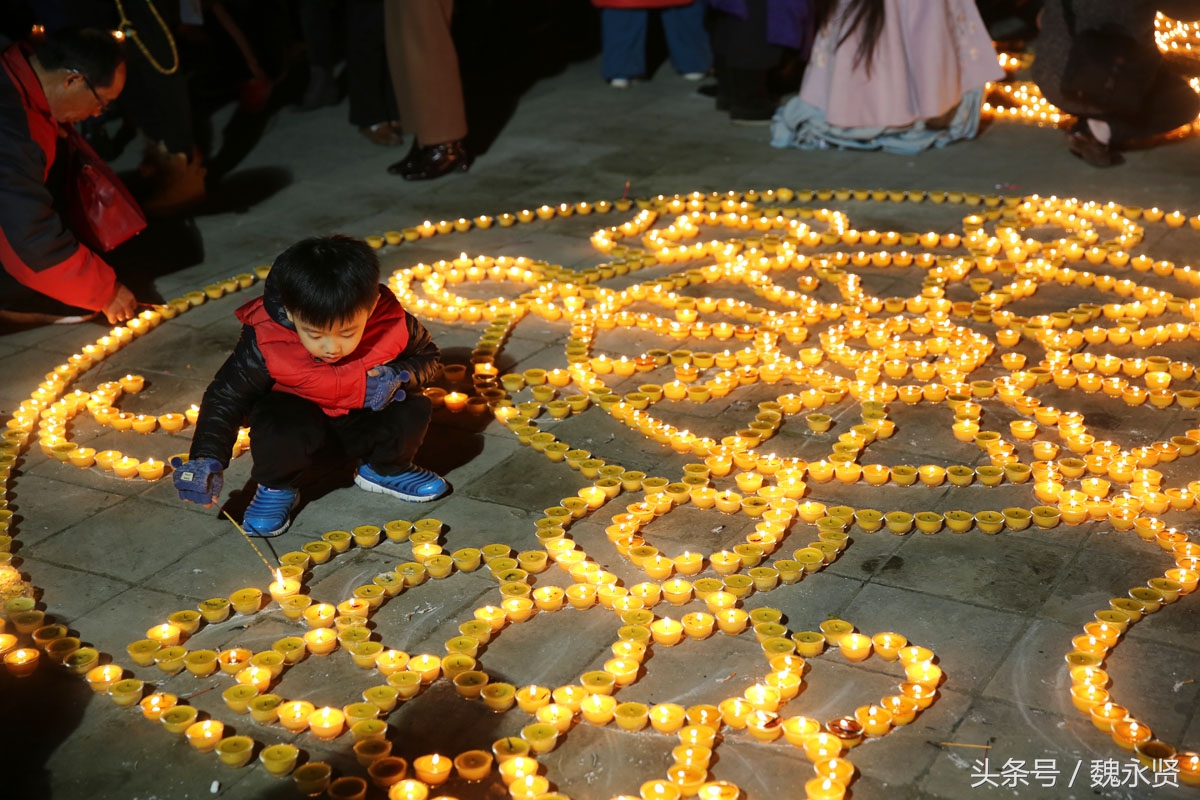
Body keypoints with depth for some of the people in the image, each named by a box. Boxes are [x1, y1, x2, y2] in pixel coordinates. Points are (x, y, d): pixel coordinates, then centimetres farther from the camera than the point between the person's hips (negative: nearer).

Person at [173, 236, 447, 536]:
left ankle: (386, 469, 9)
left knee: (413, 410, -25)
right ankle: (276, 488, 0)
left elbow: (428, 357, -4)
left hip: (362, 422, 2)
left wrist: (400, 376, -27)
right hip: (300, 418, -2)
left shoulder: (391, 323, -25)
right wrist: (207, 460, -28)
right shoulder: (264, 342, -29)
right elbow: (226, 396, -17)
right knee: (276, 430, -36)